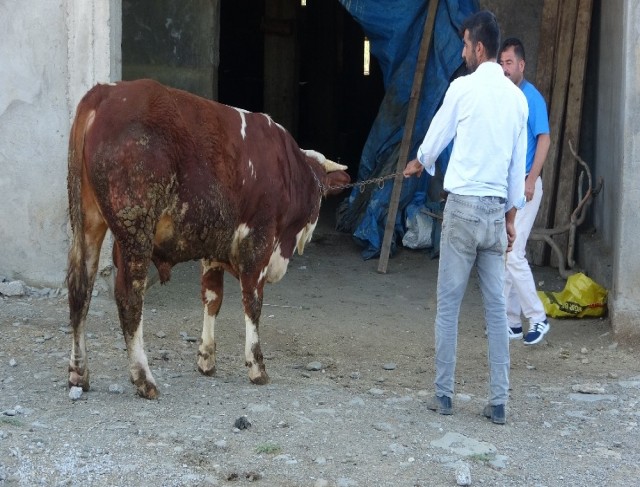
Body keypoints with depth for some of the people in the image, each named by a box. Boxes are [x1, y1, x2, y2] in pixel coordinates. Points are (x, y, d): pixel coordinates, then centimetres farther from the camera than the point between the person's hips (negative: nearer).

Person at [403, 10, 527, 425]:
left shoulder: (463, 88, -7)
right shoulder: (518, 97, 6)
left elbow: (436, 137, 8)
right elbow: (518, 166, 11)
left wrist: (418, 164, 30)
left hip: (464, 205, -4)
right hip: (497, 209, 4)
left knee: (449, 305, 3)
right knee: (497, 308, 5)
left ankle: (444, 394, 5)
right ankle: (499, 401, 4)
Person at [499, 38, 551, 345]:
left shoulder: (532, 97, -10)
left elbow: (544, 140, -15)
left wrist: (530, 181, -20)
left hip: (522, 187, -8)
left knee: (513, 254, -12)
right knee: (503, 255, 9)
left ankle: (537, 318, -1)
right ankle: (512, 321, 15)